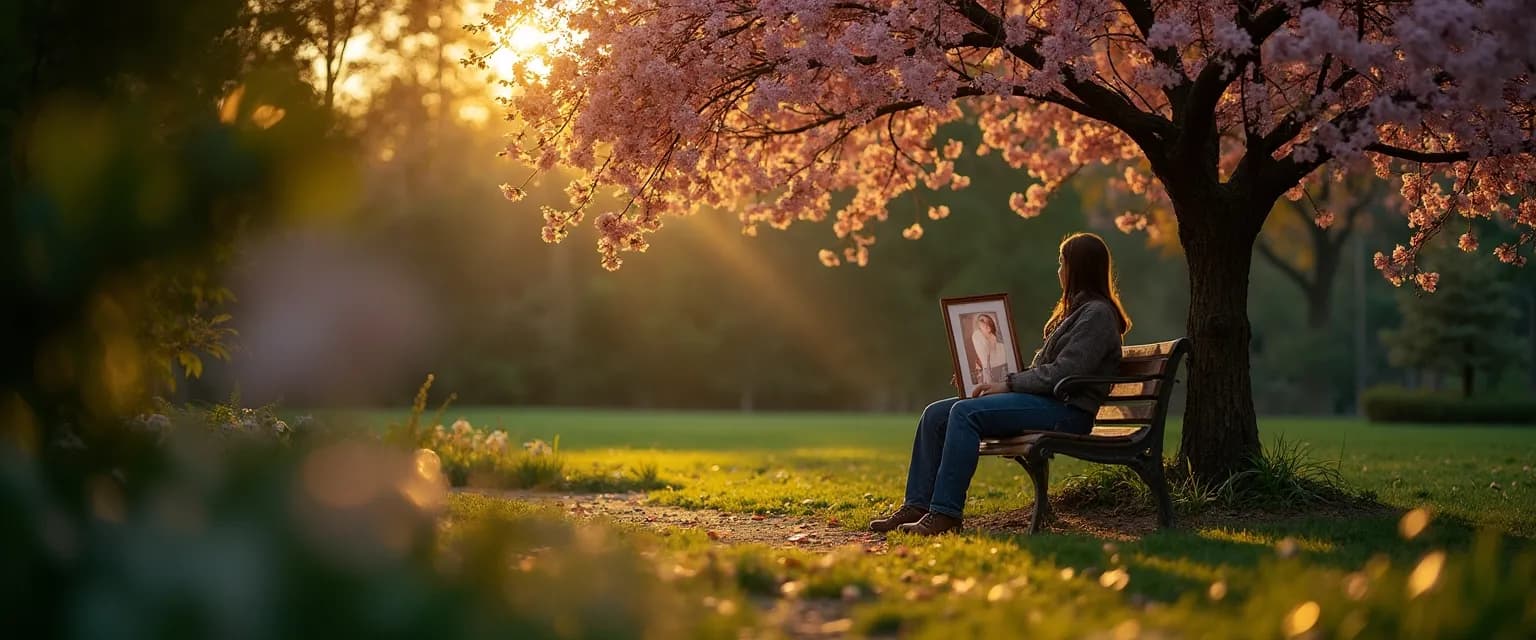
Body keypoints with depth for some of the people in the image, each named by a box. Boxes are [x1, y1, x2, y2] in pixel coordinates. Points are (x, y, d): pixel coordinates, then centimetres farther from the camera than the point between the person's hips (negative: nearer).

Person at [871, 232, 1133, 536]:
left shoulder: (1097, 314, -8)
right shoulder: (1075, 311, 24)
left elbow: (1063, 372, -18)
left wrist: (1008, 385, -15)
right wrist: (995, 378, 11)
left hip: (1067, 411, -10)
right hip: (1043, 401, 10)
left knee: (966, 413, -29)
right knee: (935, 414, -3)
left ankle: (945, 513, -29)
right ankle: (917, 506, -6)